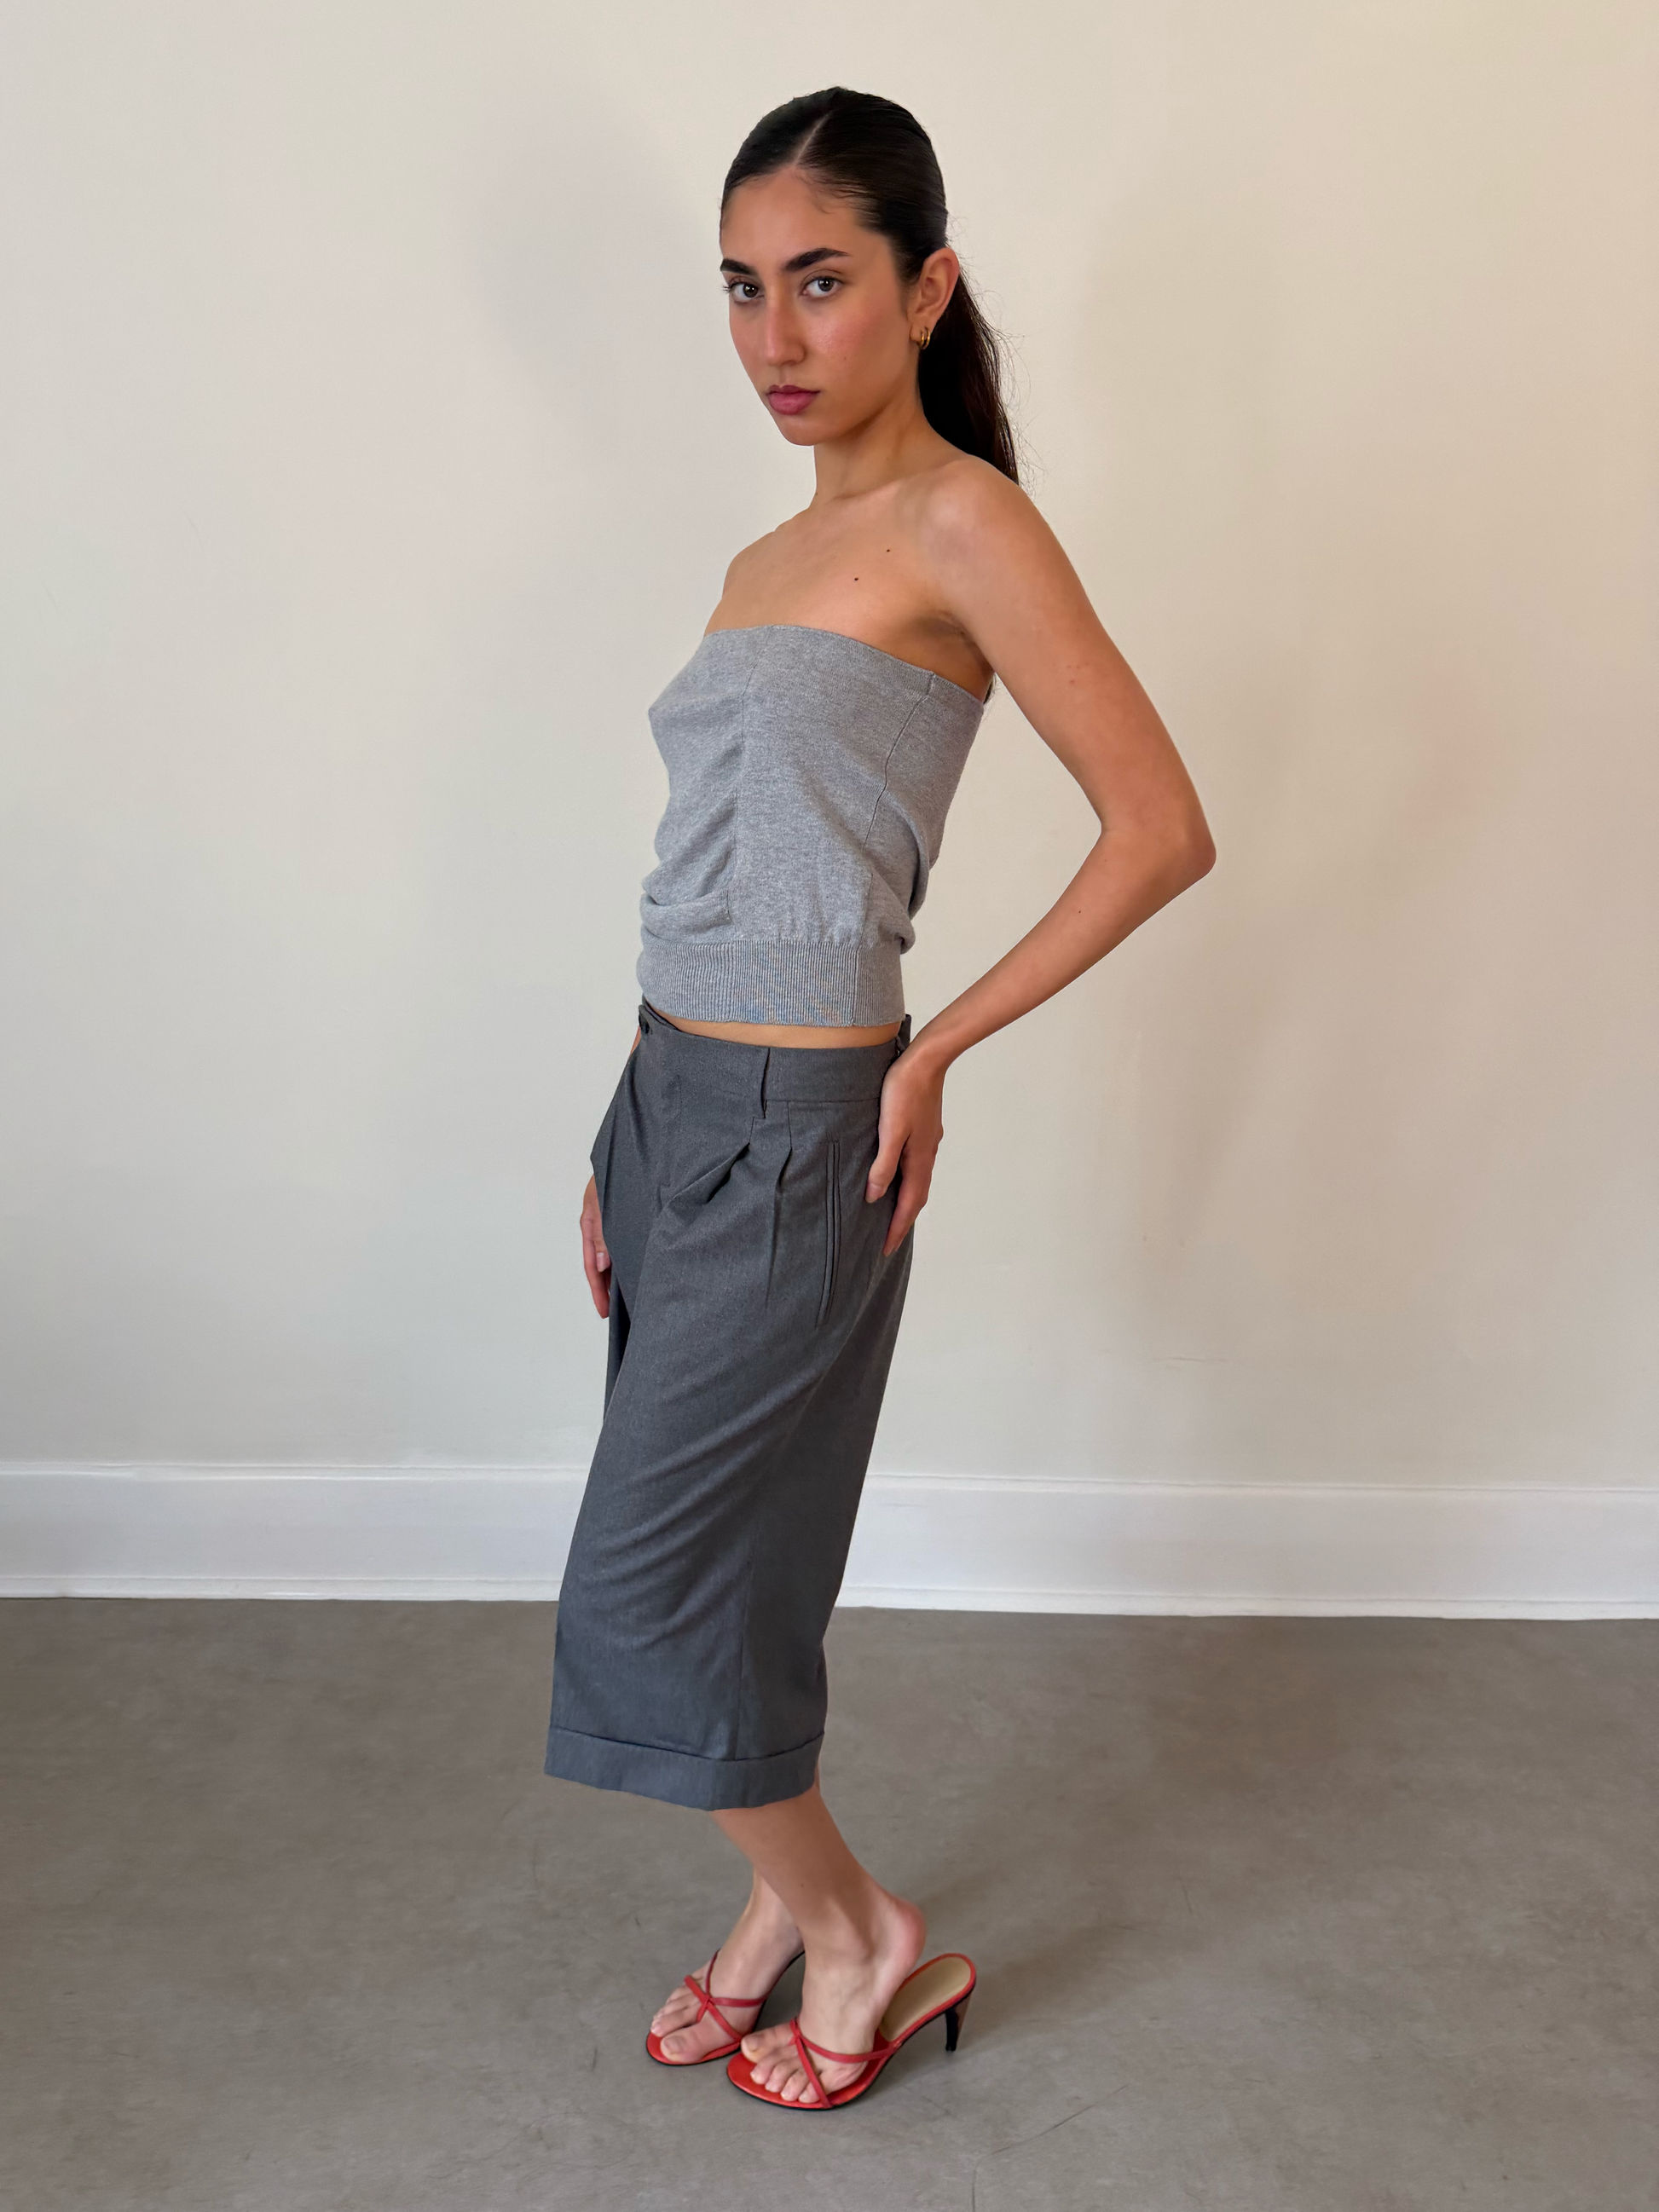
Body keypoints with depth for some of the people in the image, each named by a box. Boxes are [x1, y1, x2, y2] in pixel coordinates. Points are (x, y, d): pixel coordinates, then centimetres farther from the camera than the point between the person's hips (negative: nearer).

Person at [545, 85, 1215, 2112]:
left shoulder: (958, 520, -9)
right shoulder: (770, 561, 15)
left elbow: (1162, 828, -13)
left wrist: (944, 1045, -9)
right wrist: (628, 1149, 15)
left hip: (794, 1132, -8)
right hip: (678, 1102, 8)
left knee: (656, 1585, 2)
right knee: (716, 1566, 17)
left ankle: (864, 1938, 25)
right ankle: (788, 1904, 39)